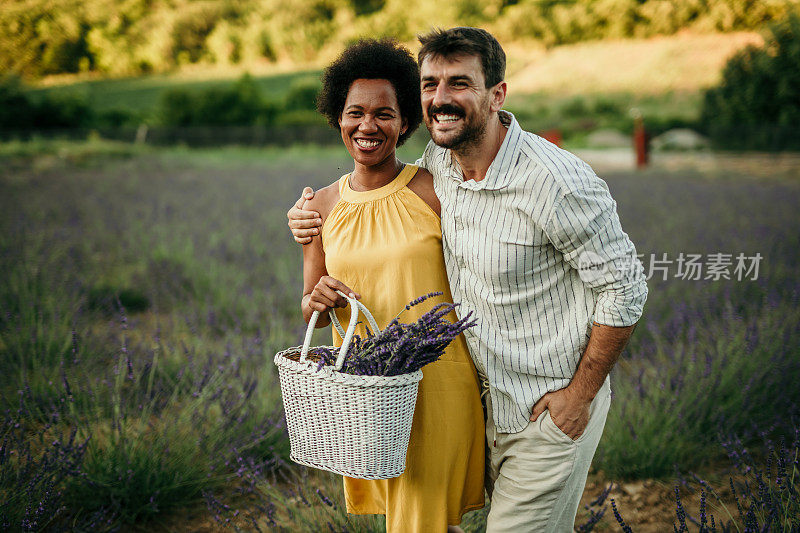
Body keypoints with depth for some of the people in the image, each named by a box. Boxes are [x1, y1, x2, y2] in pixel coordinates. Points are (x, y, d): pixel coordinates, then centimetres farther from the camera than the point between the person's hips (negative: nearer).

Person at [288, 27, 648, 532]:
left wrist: (579, 395, -14)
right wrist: (316, 220, 1)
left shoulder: (557, 182, -24)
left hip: (553, 410, -7)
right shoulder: (437, 161, -3)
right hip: (490, 405, 7)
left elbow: (624, 289, -17)